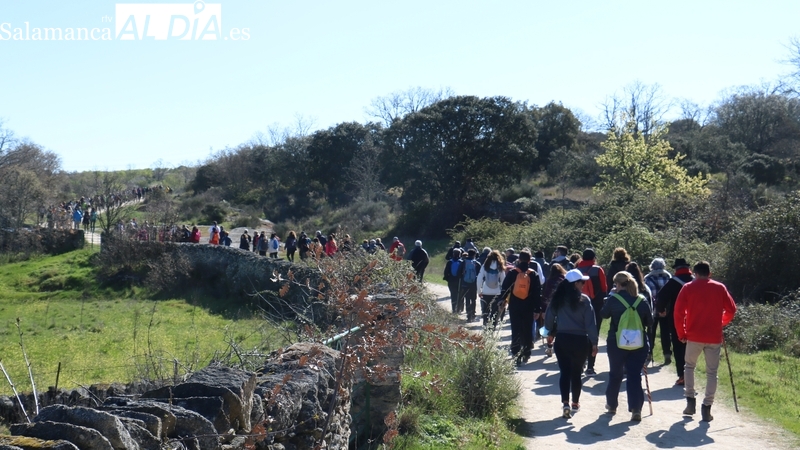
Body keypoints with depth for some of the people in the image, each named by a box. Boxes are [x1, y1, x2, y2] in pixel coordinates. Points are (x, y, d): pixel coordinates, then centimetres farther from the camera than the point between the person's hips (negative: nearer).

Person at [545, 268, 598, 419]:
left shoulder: (557, 299, -1)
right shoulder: (584, 300, -10)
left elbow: (548, 319, 4)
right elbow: (590, 323, -9)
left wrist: (552, 331, 22)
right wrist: (594, 342, -2)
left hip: (562, 339, 2)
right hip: (580, 340, -1)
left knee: (564, 371, 3)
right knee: (576, 372, 13)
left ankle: (565, 403, -11)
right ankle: (575, 403, 25)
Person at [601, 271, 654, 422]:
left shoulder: (613, 299, -9)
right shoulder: (642, 301, -3)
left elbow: (604, 314, 7)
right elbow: (650, 322, 4)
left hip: (616, 343, -1)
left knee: (615, 374, 16)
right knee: (635, 375, 2)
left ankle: (612, 404, 30)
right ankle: (636, 409, -9)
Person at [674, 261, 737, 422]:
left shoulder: (688, 288, 0)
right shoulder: (720, 288, 4)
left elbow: (679, 312, -4)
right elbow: (731, 309, 6)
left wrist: (681, 334, 5)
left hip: (694, 336, 0)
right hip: (714, 337, 0)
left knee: (690, 366, 19)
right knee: (712, 372, 6)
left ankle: (690, 401, 13)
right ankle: (707, 407, 1)